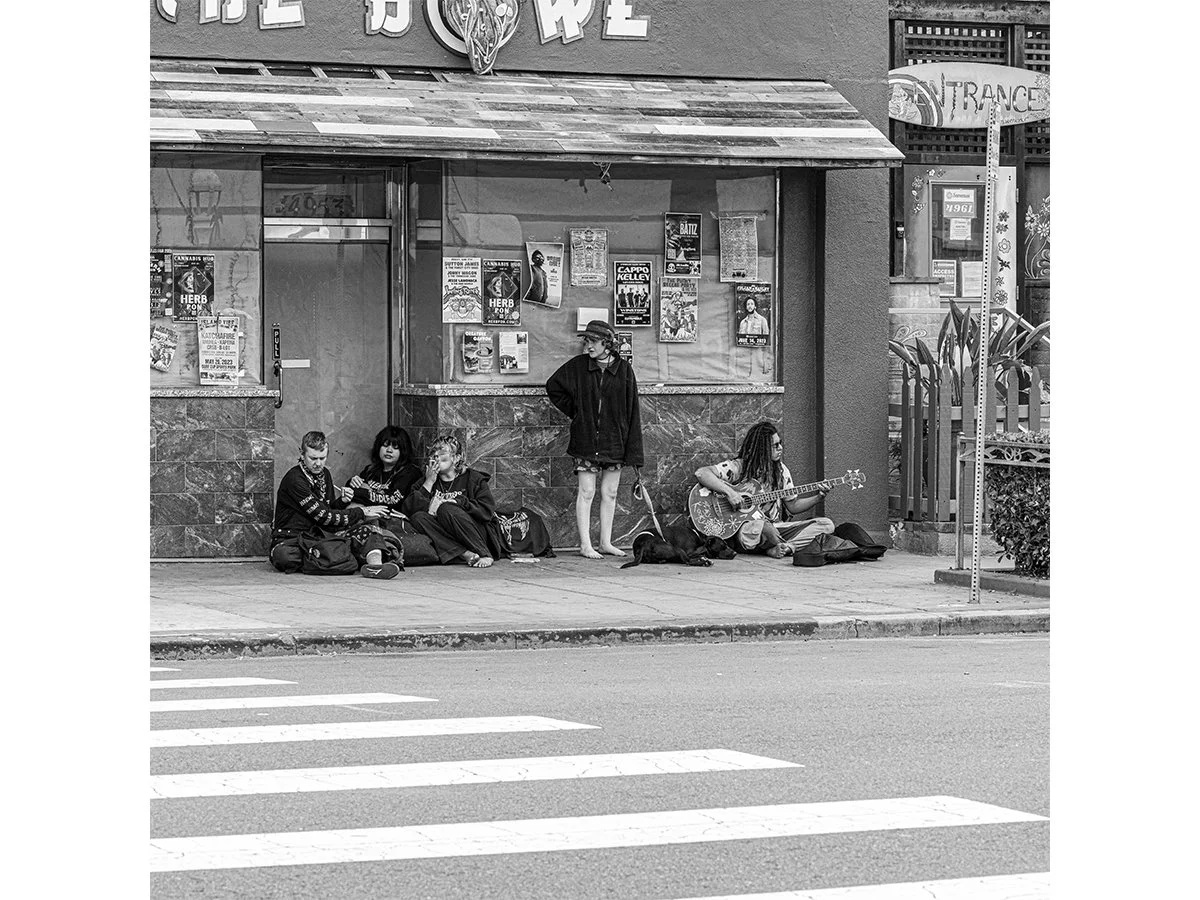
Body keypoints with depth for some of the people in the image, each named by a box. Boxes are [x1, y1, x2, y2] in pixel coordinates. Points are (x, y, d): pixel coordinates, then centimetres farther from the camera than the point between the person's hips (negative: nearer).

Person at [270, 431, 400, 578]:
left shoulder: (324, 474, 11)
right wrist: (361, 512, -11)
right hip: (291, 537, -7)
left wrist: (341, 501, -4)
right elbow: (322, 516, -17)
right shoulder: (294, 479, -15)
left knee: (367, 527, -14)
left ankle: (375, 563, -43)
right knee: (283, 555, -42)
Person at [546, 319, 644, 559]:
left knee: (610, 493, 7)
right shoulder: (578, 366, -1)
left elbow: (632, 411, -1)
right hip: (586, 439, -1)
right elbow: (553, 387, 11)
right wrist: (575, 411, 4)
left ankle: (605, 542, 16)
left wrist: (633, 449, -5)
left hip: (614, 442, 1)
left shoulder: (623, 370, -1)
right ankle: (585, 545, 0)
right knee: (586, 492, -3)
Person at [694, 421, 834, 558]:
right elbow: (701, 473, -19)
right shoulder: (738, 467, -7)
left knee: (826, 525, -11)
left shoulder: (780, 470, 12)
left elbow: (793, 506, 16)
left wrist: (819, 497, 2)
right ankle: (786, 547, -13)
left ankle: (777, 549, -25)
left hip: (775, 529, 6)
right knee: (757, 527, -44)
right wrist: (729, 492, -28)